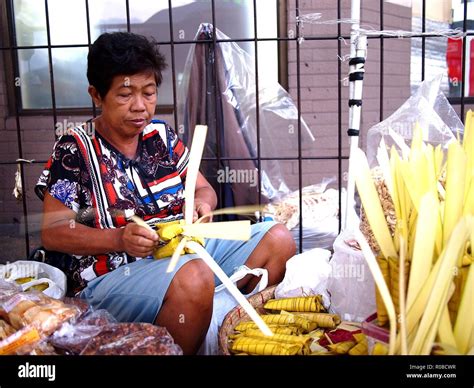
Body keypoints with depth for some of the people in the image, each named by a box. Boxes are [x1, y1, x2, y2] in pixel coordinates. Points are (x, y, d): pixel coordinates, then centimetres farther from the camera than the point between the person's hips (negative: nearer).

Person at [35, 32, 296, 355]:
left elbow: (205, 190, 17)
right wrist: (119, 239, -23)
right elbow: (52, 233, -7)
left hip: (185, 249, 7)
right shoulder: (75, 149, -4)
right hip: (111, 273, -6)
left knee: (277, 238, -3)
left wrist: (201, 202, -9)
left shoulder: (162, 135, 11)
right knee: (194, 277, -38)